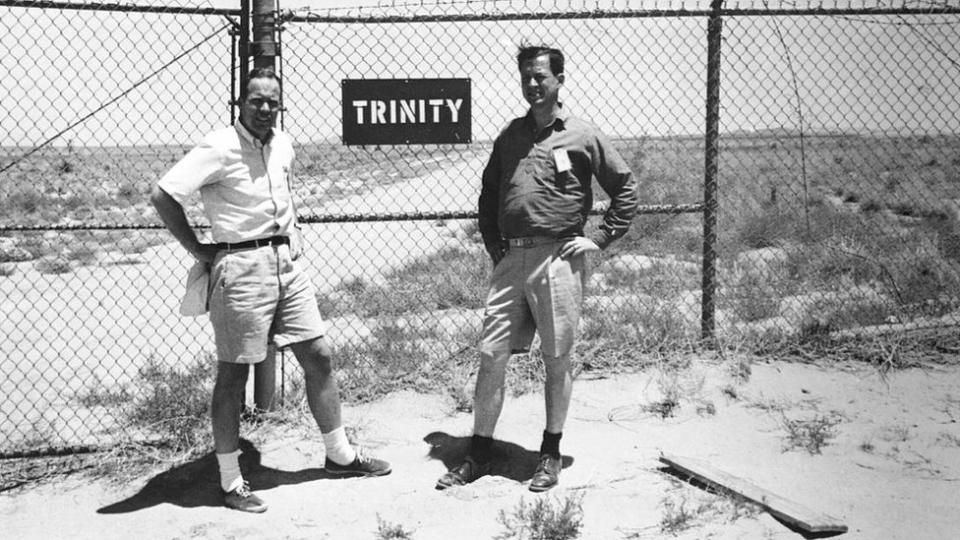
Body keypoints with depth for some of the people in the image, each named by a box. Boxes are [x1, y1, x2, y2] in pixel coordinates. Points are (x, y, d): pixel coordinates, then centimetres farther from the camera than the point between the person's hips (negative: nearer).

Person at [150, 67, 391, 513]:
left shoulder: (282, 145, 9)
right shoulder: (220, 149, -13)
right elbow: (162, 195, -19)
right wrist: (198, 250, -13)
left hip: (285, 263, 7)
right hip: (241, 269, -7)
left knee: (318, 357, 10)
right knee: (233, 374, 1)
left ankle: (340, 455, 25)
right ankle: (231, 483, 11)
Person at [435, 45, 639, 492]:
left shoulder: (582, 136, 1)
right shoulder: (510, 135, 14)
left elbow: (626, 189, 4)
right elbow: (488, 194, 24)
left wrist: (598, 239, -2)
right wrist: (493, 244, 14)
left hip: (557, 259, -4)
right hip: (510, 260, 4)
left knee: (557, 360, 4)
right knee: (491, 357, 3)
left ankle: (551, 455, 18)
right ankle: (479, 454, 14)